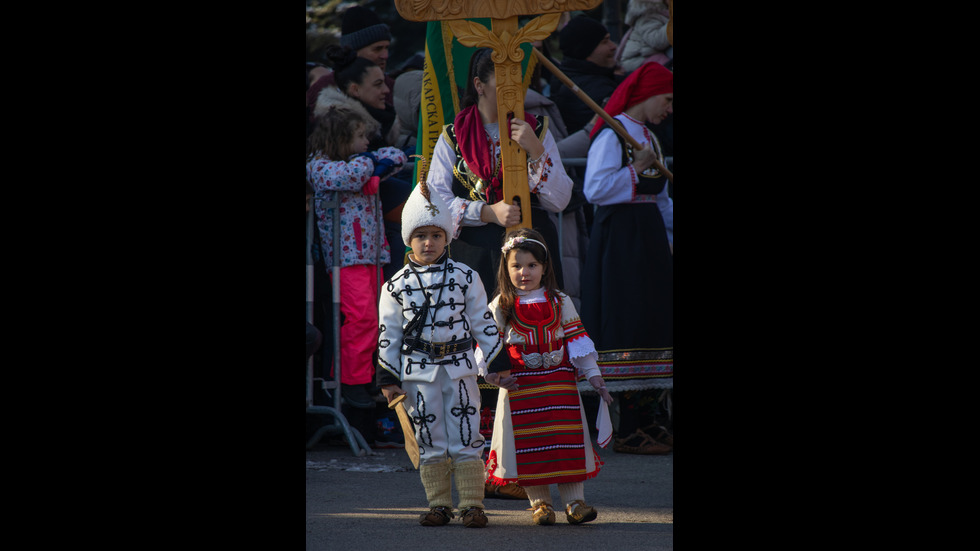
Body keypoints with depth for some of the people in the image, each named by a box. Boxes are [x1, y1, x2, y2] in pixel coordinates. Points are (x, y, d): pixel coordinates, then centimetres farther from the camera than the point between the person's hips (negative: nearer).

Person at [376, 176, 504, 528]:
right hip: (418, 372, 1)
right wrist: (388, 377, 3)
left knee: (466, 438, -3)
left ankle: (472, 505, 1)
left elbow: (484, 324, 6)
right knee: (430, 442, 4)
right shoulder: (397, 286, 3)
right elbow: (388, 334, 6)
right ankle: (438, 504, 12)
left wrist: (494, 363, 2)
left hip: (460, 368, -1)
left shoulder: (465, 278, 2)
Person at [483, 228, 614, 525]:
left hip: (560, 384, 1)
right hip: (520, 388, -1)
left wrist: (595, 378, 4)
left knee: (568, 442, -2)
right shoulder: (500, 307, 2)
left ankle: (574, 501, 3)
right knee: (529, 445, -1)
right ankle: (539, 502, 9)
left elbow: (577, 341, 8)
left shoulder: (560, 303, 6)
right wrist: (493, 375, -14)